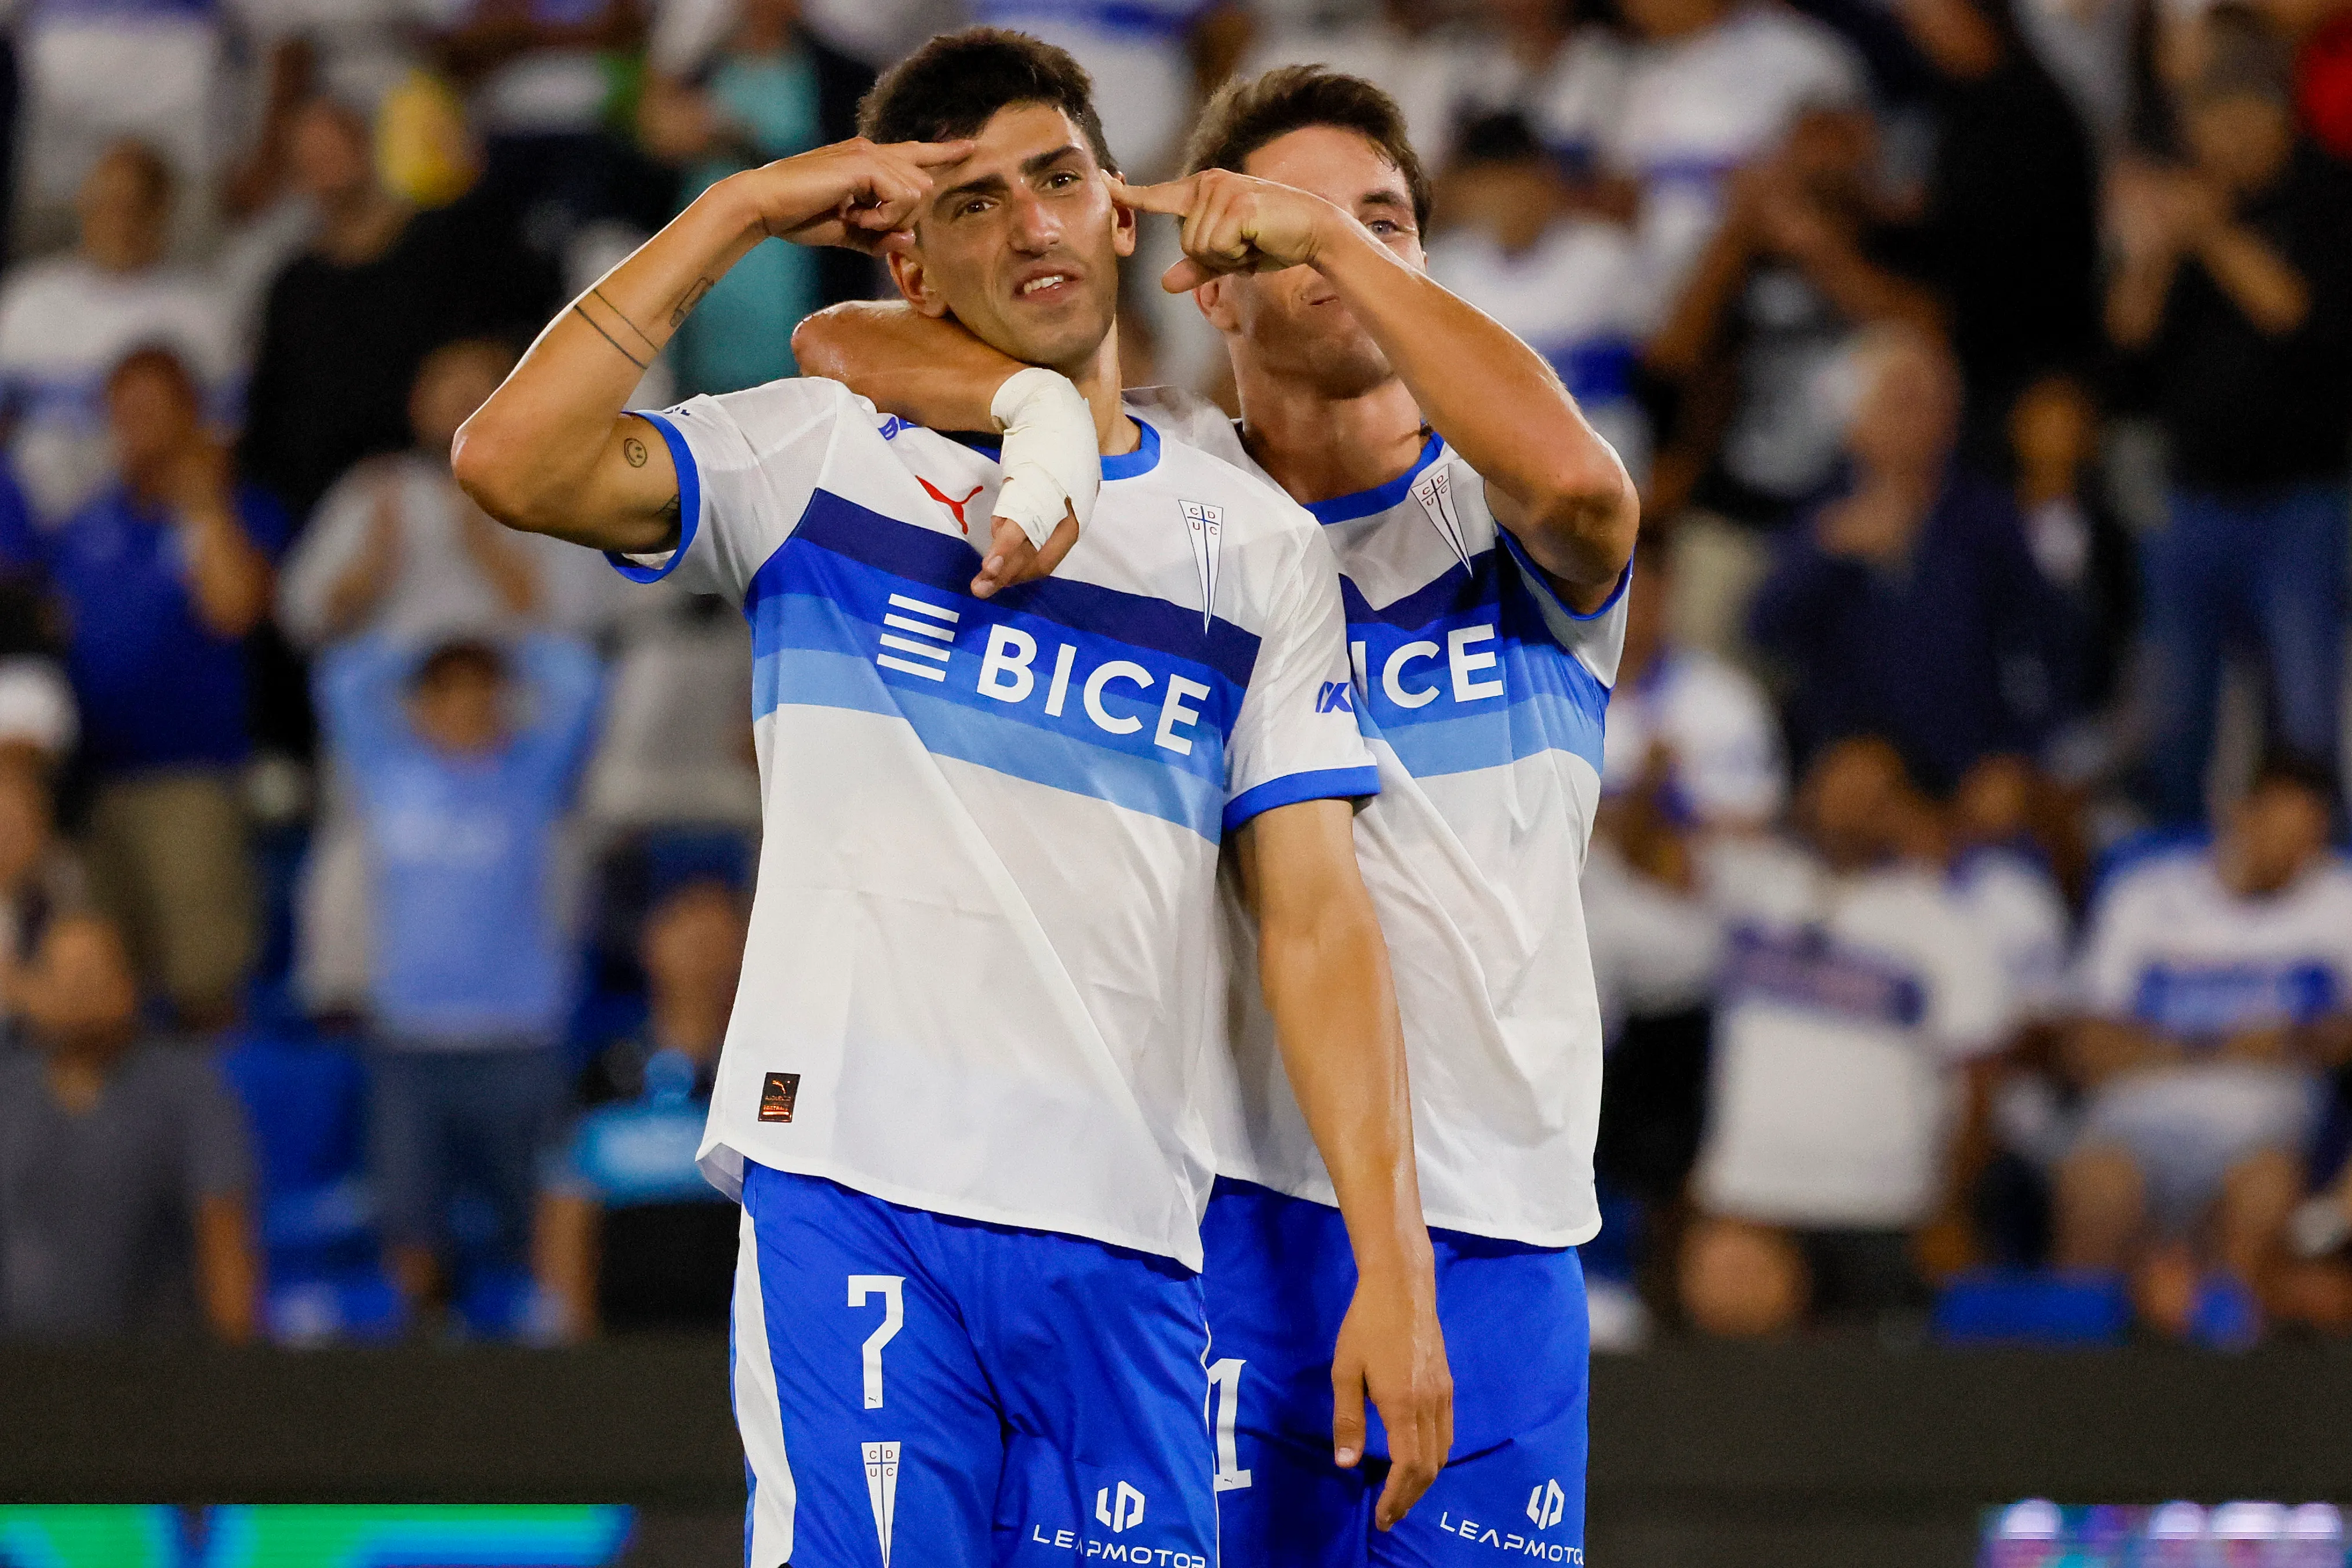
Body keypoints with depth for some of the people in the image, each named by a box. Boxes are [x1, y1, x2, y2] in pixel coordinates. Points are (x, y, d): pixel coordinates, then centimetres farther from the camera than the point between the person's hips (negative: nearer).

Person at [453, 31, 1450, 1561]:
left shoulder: (1260, 546, 15)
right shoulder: (820, 459, 10)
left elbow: (1318, 916, 8)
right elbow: (514, 462, -6)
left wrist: (1393, 1266, -2)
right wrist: (739, 210, -2)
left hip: (1127, 1235, 2)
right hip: (852, 1193, -2)